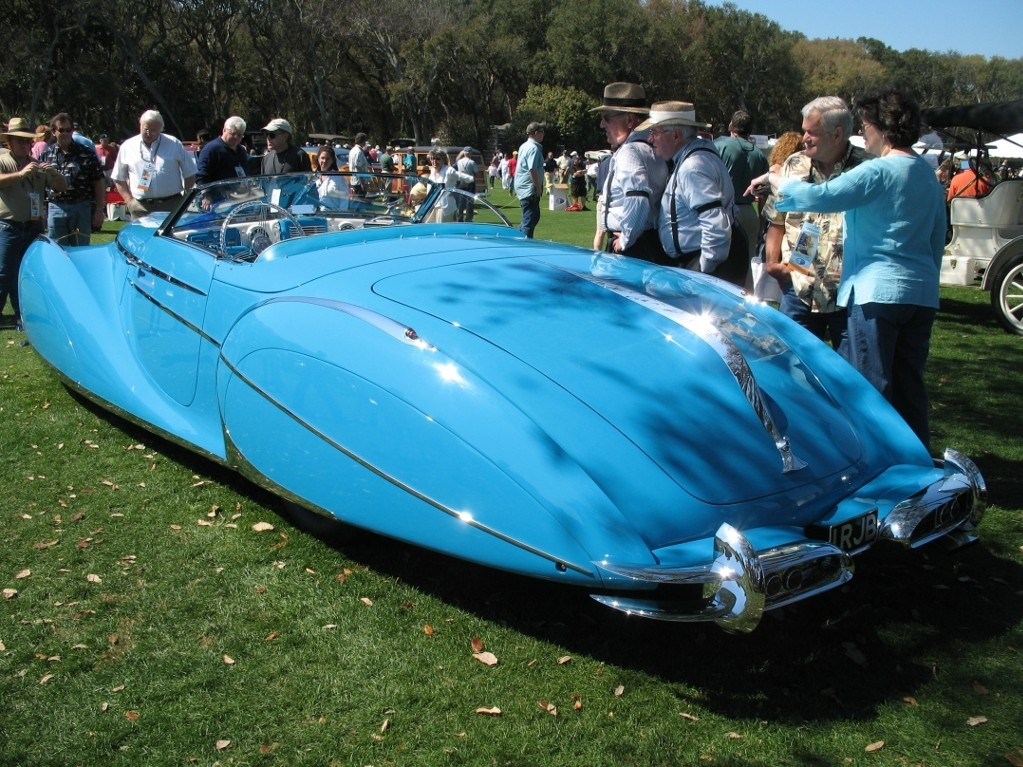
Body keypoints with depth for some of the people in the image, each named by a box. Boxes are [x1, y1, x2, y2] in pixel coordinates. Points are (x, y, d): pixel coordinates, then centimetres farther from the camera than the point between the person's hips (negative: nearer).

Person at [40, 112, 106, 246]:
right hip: (55, 209, 2)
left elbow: (99, 182, 1)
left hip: (82, 208, -2)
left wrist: (99, 210, -4)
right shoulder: (46, 155, 8)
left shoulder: (87, 154, 1)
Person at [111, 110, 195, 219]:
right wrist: (129, 200, 3)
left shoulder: (174, 144, 7)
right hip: (140, 208, 1)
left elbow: (190, 174, 11)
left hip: (171, 205, 0)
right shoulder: (128, 146, 10)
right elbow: (119, 178, 15)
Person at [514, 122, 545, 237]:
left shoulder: (524, 146, 14)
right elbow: (532, 170, -23)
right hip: (530, 189, -10)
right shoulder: (534, 148, -16)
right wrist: (538, 188, -16)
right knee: (529, 220, -5)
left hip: (522, 188, 10)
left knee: (534, 216, 18)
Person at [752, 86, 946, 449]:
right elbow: (938, 237, 19)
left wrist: (777, 181, -5)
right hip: (922, 294, 8)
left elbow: (822, 197, -21)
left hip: (878, 291, -8)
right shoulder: (929, 175, 14)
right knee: (909, 385, 13)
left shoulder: (879, 171, -12)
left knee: (872, 386, -1)